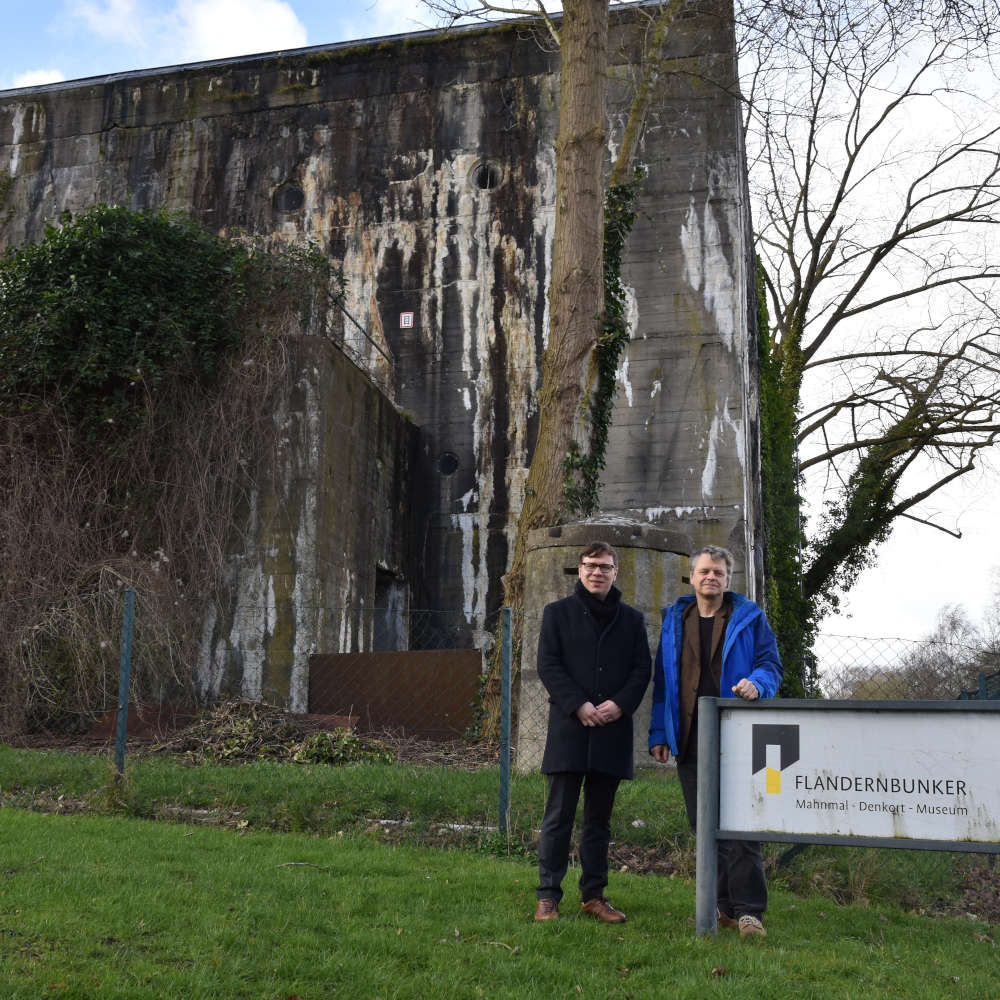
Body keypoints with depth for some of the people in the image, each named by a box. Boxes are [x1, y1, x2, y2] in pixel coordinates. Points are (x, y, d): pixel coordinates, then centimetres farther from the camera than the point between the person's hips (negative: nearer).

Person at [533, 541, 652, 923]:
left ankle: (594, 895, 18)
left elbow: (642, 668, 7)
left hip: (612, 730, 3)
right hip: (569, 729, -3)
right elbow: (548, 665, -2)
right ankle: (548, 896, 4)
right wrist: (578, 705, -14)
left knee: (599, 818, 10)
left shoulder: (631, 619, 13)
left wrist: (620, 704, -10)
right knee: (559, 817, -1)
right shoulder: (558, 613, 6)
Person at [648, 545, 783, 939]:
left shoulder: (748, 618, 6)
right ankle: (722, 905, 16)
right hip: (689, 739, 3)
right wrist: (659, 732, 8)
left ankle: (748, 910, -3)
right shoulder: (674, 621, 14)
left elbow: (771, 663, 3)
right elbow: (662, 679, 14)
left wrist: (756, 683, -20)